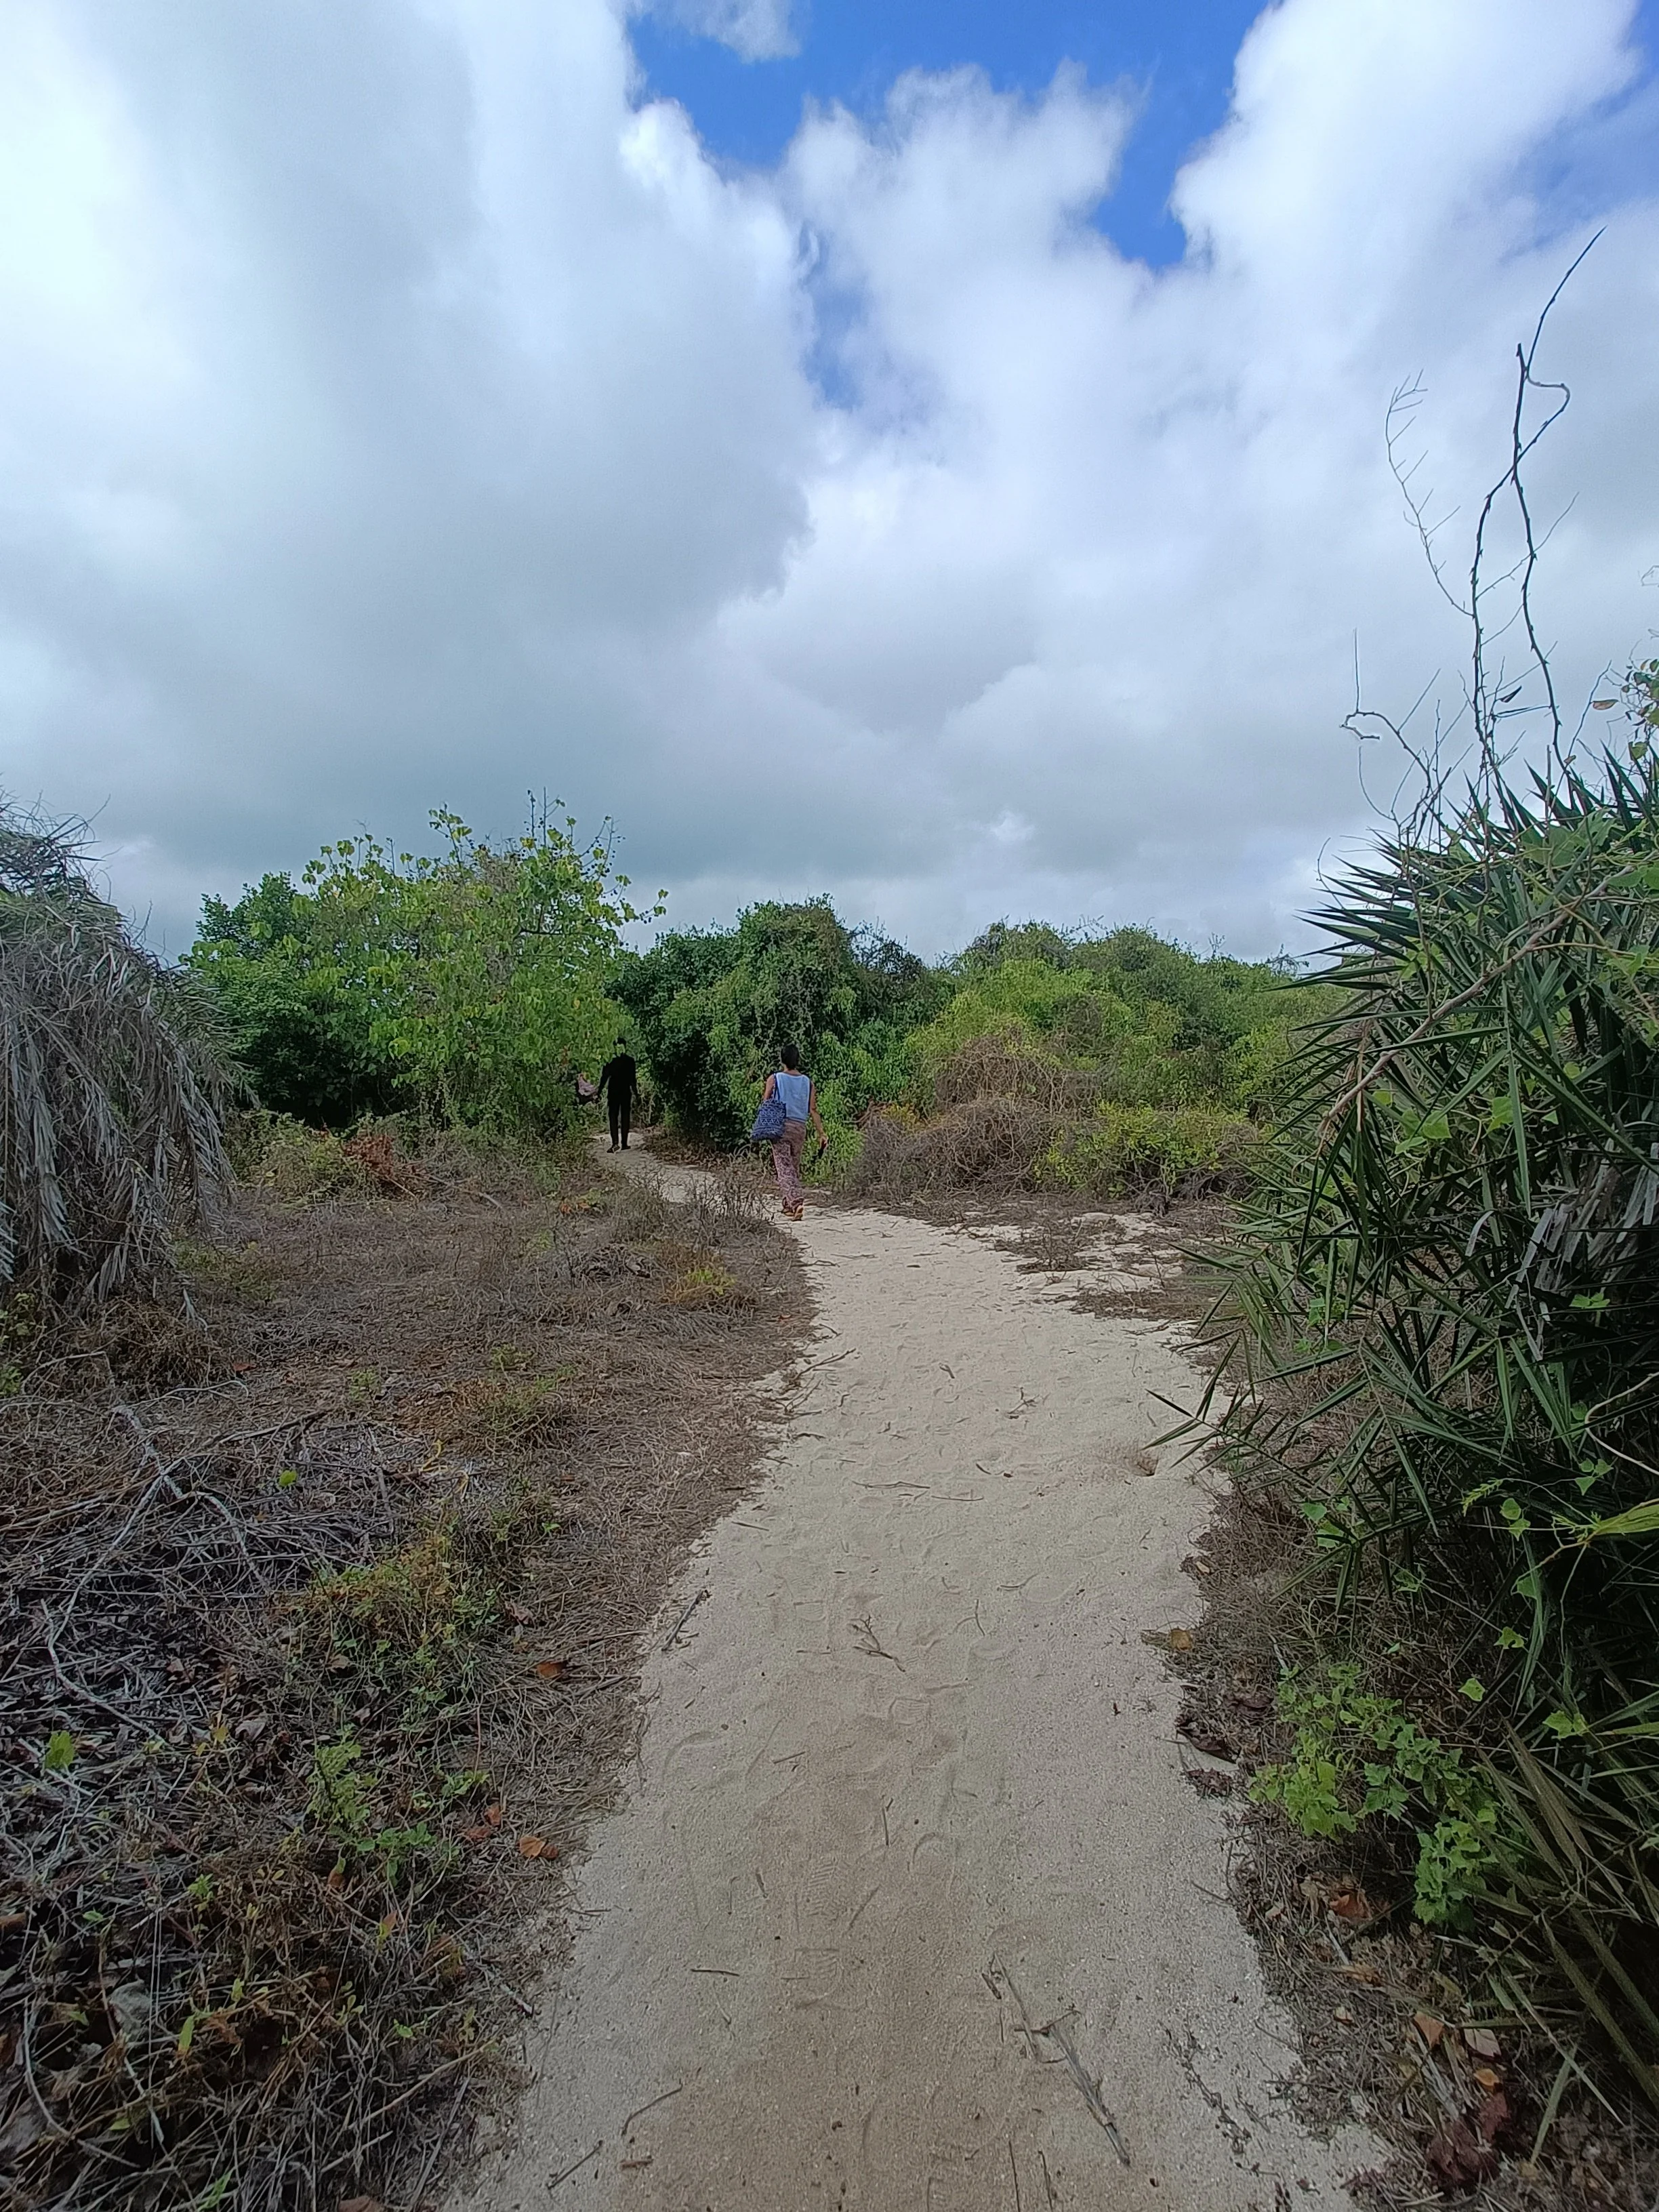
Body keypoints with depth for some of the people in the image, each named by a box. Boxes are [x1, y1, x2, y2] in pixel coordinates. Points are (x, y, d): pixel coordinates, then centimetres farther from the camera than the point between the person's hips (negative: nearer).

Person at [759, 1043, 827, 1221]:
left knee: (784, 1168, -6)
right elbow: (813, 1110, 1)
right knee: (794, 1168, 15)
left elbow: (765, 1104, -2)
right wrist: (822, 1133, 3)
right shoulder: (808, 1082, 6)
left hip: (780, 1126, -3)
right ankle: (788, 1206, 22)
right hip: (800, 1128, 3)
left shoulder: (774, 1079, -2)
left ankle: (797, 1202, -24)